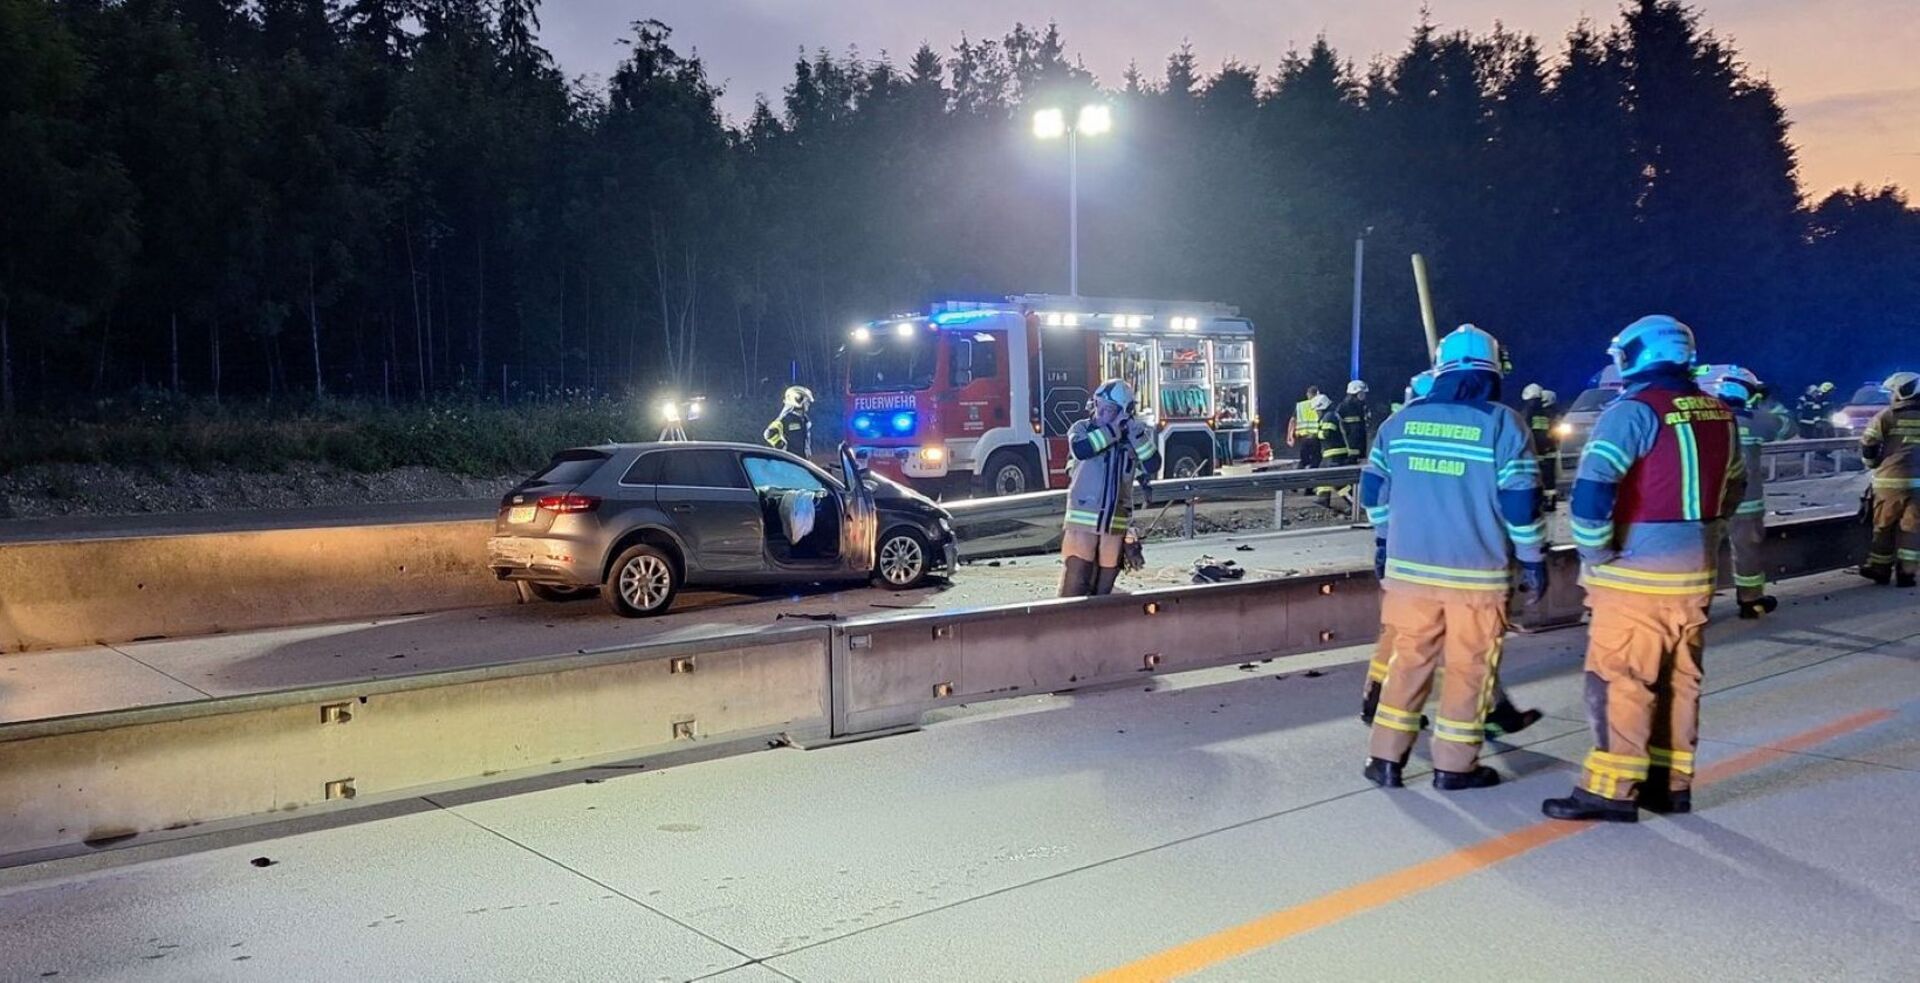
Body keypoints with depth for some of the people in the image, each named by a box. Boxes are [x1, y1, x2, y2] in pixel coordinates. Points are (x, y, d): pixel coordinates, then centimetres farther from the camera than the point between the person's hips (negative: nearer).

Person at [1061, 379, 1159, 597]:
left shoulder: (1135, 435, 6)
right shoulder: (1083, 428, 1)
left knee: (1103, 590, 11)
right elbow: (1080, 450, -21)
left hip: (1116, 524, 3)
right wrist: (1113, 429, -18)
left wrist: (1135, 432, -16)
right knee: (1074, 586, -9)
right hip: (1083, 520, -3)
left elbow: (1151, 465, -9)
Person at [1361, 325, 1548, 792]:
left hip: (1410, 566, 4)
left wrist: (1385, 542, 25)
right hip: (1476, 572, -3)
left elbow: (1374, 489, 12)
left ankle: (1386, 757, 14)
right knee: (1469, 667, 7)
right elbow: (1521, 500, -10)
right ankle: (1454, 765, 13)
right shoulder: (1503, 423, -7)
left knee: (1409, 659, 13)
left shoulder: (1402, 420, 5)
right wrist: (1533, 560, 1)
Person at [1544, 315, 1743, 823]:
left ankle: (1612, 790, 1)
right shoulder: (1719, 414, 10)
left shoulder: (1634, 410, -14)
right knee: (1679, 678, 14)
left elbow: (1592, 491, -23)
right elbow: (1733, 487, 22)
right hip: (1694, 572, 7)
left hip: (1636, 573, -7)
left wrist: (1595, 553, -11)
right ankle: (1671, 784, 23)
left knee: (1619, 681, -1)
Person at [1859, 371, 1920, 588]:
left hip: (1890, 478, -2)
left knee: (1884, 526, 10)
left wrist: (1873, 464, 15)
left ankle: (1880, 568, 16)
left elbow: (1868, 444, -2)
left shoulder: (1887, 416, -2)